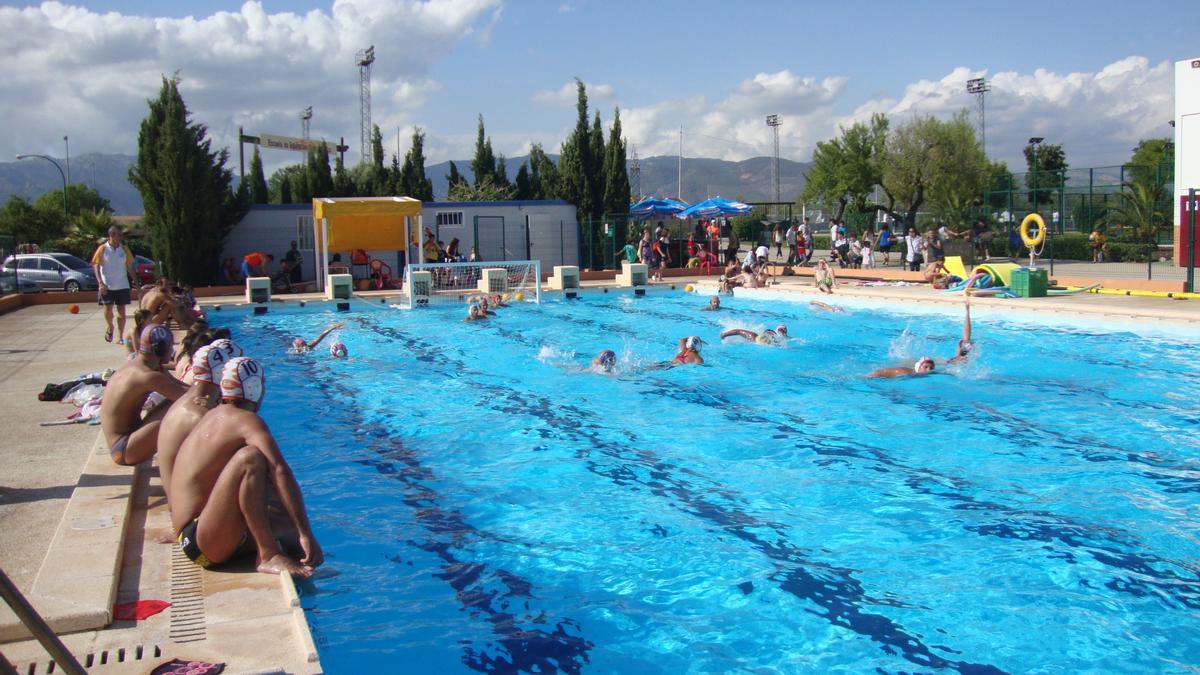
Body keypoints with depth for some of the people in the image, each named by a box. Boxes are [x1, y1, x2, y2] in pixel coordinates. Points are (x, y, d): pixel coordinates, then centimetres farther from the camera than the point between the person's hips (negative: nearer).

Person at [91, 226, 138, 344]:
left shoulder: (124, 249, 5)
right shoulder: (102, 249, -3)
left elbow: (130, 267, 11)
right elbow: (96, 266, -3)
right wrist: (100, 283, -14)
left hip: (122, 285, 2)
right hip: (107, 286, -2)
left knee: (121, 311, 2)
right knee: (108, 309, -2)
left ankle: (121, 337, 9)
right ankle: (109, 327, 28)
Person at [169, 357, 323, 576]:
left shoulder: (215, 415, 11)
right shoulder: (247, 420, -15)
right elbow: (280, 471, -29)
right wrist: (306, 534, -31)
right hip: (204, 544, -10)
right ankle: (268, 556, -31)